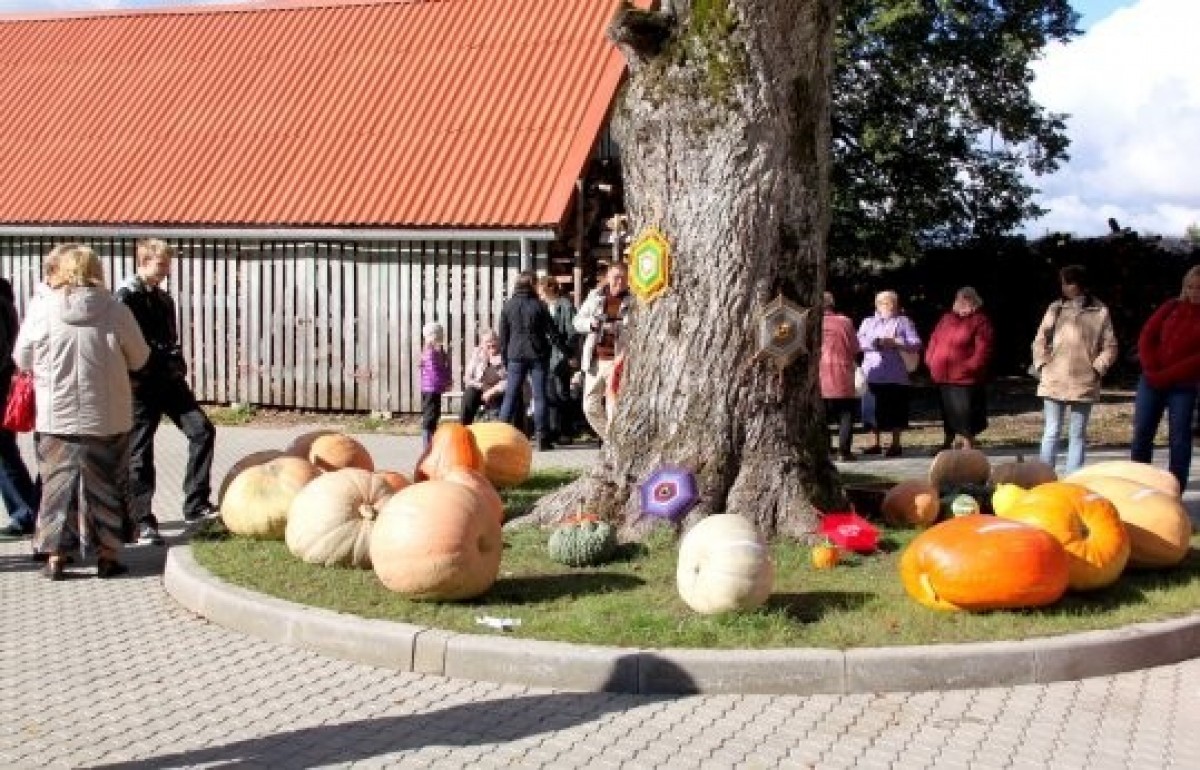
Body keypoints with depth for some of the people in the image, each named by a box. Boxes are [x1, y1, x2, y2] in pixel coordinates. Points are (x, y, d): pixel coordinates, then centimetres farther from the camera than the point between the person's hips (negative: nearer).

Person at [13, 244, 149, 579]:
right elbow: (139, 359, 1)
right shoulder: (115, 311, -10)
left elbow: (23, 360, 3)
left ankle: (55, 555, 14)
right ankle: (108, 554, 16)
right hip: (108, 417, 0)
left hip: (56, 417, 0)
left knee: (57, 483, 12)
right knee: (105, 484, 12)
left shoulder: (40, 311, -9)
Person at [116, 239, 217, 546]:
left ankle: (196, 504, 0)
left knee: (202, 430, -6)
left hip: (170, 381, 7)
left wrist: (177, 365, 8)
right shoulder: (126, 297, -8)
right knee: (140, 454, 0)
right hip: (142, 386, -7)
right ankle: (143, 523, 8)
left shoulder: (164, 299, 16)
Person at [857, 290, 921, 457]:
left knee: (895, 410, -1)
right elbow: (859, 342, 3)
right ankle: (876, 443, 15)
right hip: (872, 373, 2)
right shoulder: (868, 322, 17)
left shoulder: (903, 322, 9)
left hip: (895, 375, -2)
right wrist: (876, 343, -12)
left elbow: (916, 345, -1)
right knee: (874, 411, 5)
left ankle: (896, 444, 8)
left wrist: (896, 343, -14)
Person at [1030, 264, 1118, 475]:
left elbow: (1110, 347, 2)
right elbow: (1040, 340, 10)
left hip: (1084, 383, -1)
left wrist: (1097, 368, -7)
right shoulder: (1055, 308, 5)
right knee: (1051, 432, 5)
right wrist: (1041, 365, 0)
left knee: (1077, 435, 6)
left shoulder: (1099, 311, -1)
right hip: (1053, 381, 2)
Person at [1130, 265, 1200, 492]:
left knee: (1179, 439, 0)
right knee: (1141, 434, 3)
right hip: (1151, 381, 3)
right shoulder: (1172, 307, 8)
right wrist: (1151, 370, -9)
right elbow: (1146, 337, 4)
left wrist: (1167, 375, -17)